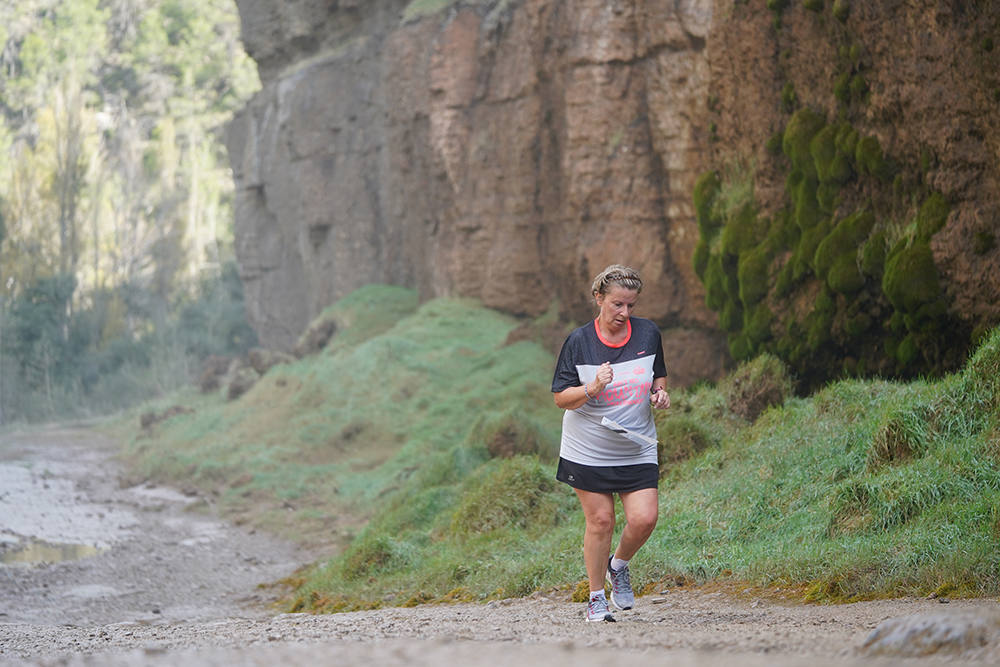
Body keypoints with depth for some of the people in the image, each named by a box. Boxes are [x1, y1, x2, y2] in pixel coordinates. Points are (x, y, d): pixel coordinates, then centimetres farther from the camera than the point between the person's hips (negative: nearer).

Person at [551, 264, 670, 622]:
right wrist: (592, 388, -23)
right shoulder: (578, 341, -8)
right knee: (600, 521, 0)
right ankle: (596, 597, 17)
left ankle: (619, 565, 22)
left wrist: (660, 393, -5)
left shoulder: (649, 334, 0)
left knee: (644, 519, -10)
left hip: (638, 451, 2)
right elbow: (561, 397, -5)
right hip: (588, 451, -2)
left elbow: (658, 376, 17)